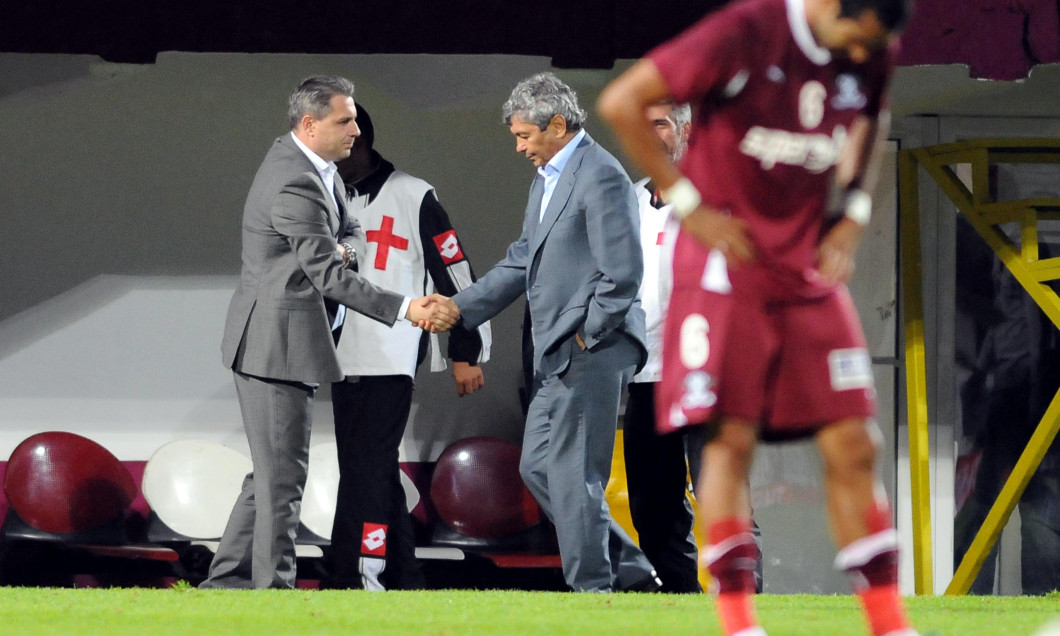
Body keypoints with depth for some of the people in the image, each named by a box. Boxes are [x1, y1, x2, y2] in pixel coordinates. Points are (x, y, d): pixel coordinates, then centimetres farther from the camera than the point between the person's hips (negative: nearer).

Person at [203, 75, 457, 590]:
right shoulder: (294, 185, -22)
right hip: (276, 344, -10)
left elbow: (346, 230, 21)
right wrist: (406, 309, -29)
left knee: (272, 473, 15)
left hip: (276, 342, 10)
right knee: (283, 477, -5)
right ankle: (273, 589, -1)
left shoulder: (304, 162, 9)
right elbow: (330, 277, -25)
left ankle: (227, 581, 21)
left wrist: (342, 248, -3)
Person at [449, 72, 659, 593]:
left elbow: (622, 272, -20)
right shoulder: (547, 179, 17)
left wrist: (588, 335, -14)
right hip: (557, 357, 11)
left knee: (574, 477, -7)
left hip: (591, 355, -11)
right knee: (538, 468, 12)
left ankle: (591, 589, 1)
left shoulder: (600, 178, -15)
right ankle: (630, 572, 17)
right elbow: (523, 262, 22)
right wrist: (459, 307, 14)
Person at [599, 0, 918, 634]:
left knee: (853, 445, 0)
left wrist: (854, 212, 11)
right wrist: (688, 203, -12)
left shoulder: (872, 57, 2)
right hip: (726, 261, -5)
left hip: (809, 267, 5)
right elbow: (621, 102, -14)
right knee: (731, 438, -11)